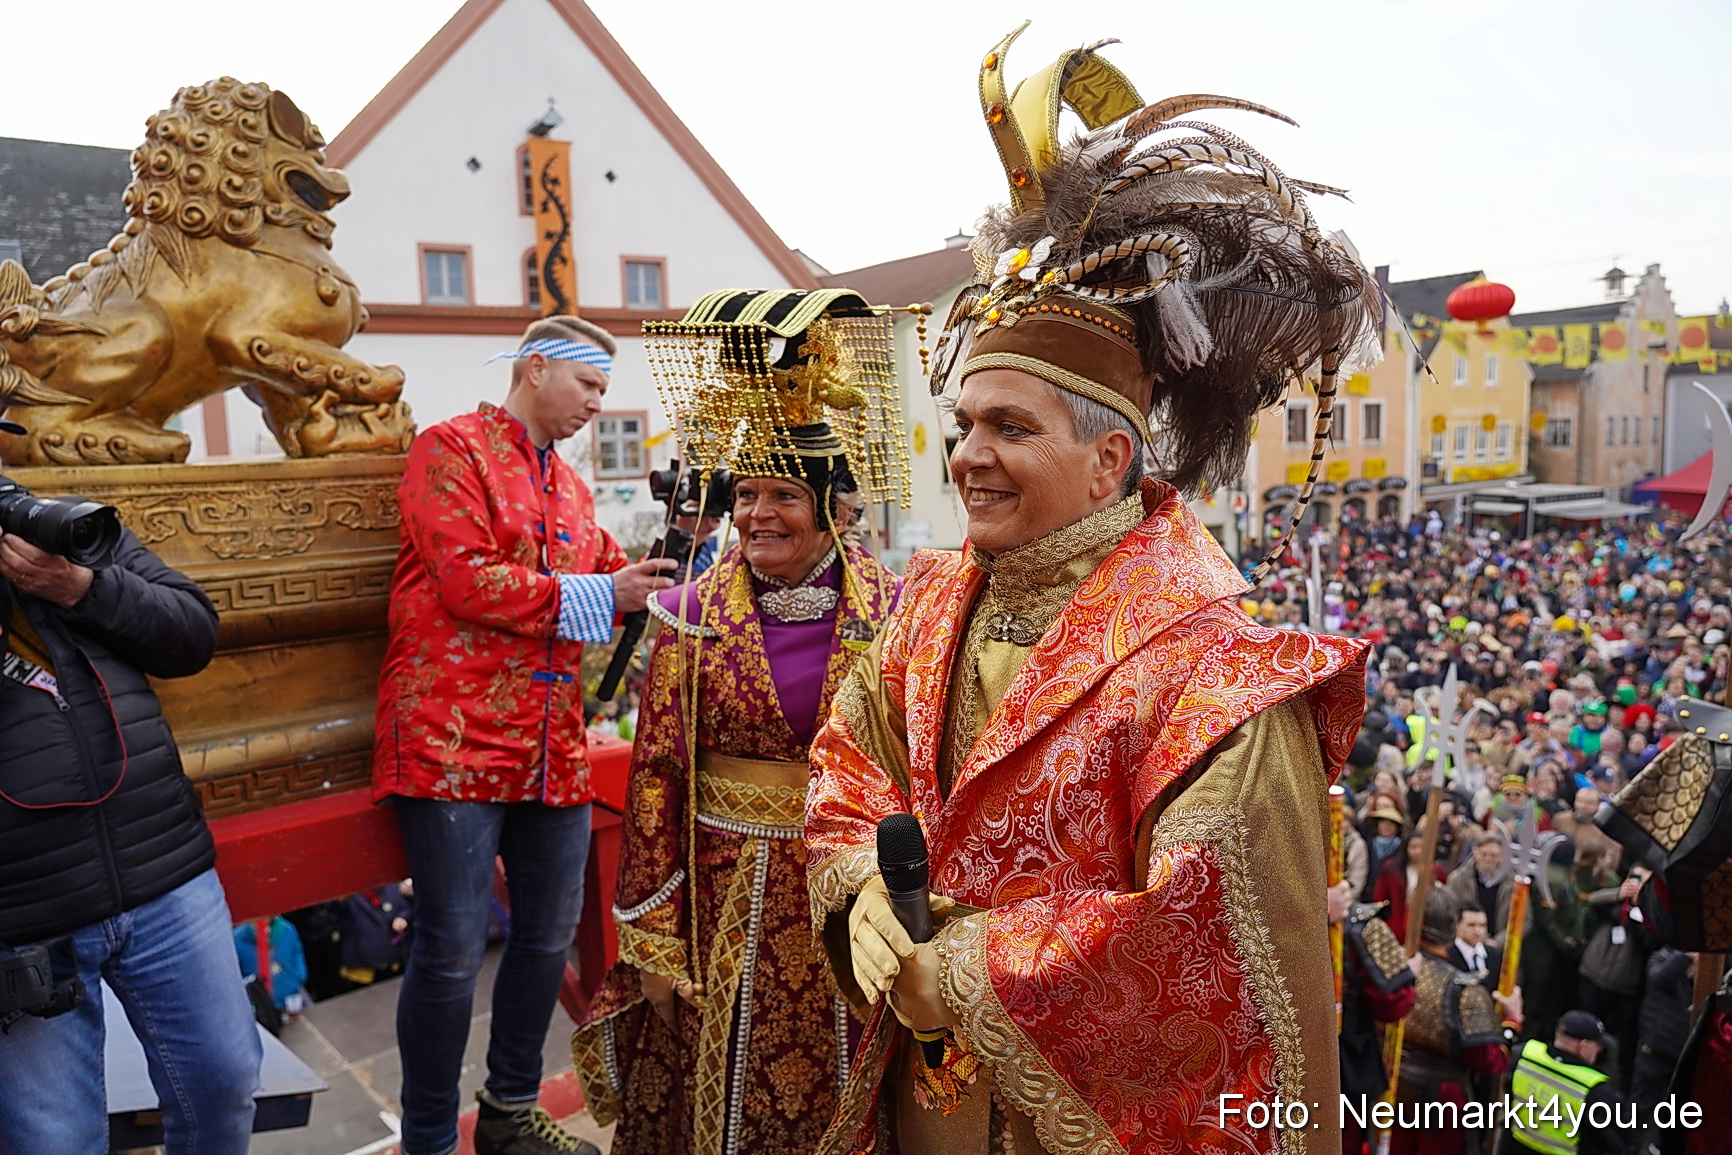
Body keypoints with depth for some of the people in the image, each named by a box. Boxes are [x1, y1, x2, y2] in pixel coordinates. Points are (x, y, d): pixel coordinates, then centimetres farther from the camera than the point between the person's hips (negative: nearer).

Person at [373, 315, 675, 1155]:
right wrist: (597, 595, -14)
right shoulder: (451, 448, -4)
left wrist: (658, 572, 3)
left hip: (553, 750, 8)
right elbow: (467, 582, -15)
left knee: (550, 935, 14)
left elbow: (607, 576, 21)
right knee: (453, 948, -3)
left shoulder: (569, 485, 19)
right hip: (455, 739, -7)